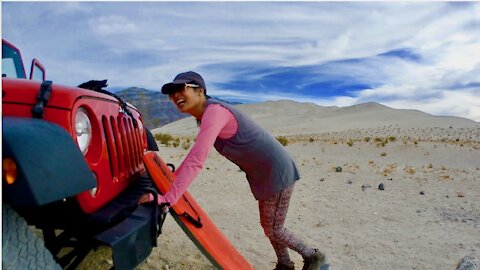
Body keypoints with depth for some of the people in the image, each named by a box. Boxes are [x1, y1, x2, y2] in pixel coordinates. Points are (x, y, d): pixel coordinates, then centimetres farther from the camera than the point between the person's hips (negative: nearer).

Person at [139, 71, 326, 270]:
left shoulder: (214, 111, -26)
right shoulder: (205, 115, 5)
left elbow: (196, 161, -34)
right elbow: (196, 151, 19)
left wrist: (167, 198, -33)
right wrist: (174, 175, 18)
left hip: (277, 172, -9)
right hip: (264, 174, 9)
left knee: (273, 230, 6)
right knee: (268, 225, 20)